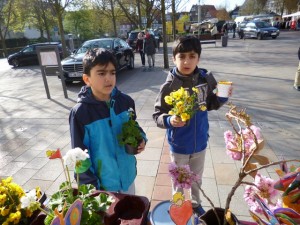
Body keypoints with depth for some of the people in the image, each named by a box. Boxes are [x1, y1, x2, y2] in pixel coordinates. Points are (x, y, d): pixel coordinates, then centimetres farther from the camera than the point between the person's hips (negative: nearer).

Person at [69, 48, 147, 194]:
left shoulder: (125, 101, -10)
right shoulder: (80, 113, -19)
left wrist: (141, 139, -12)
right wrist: (91, 186, -11)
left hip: (127, 176, 4)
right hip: (101, 184, -3)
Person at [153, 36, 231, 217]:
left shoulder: (206, 78, -12)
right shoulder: (169, 86, -22)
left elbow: (211, 105, 3)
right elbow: (157, 115, -15)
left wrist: (223, 97, -16)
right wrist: (169, 121, -35)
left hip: (200, 142, 3)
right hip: (179, 145, -3)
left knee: (197, 178, 27)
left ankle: (196, 203, 55)